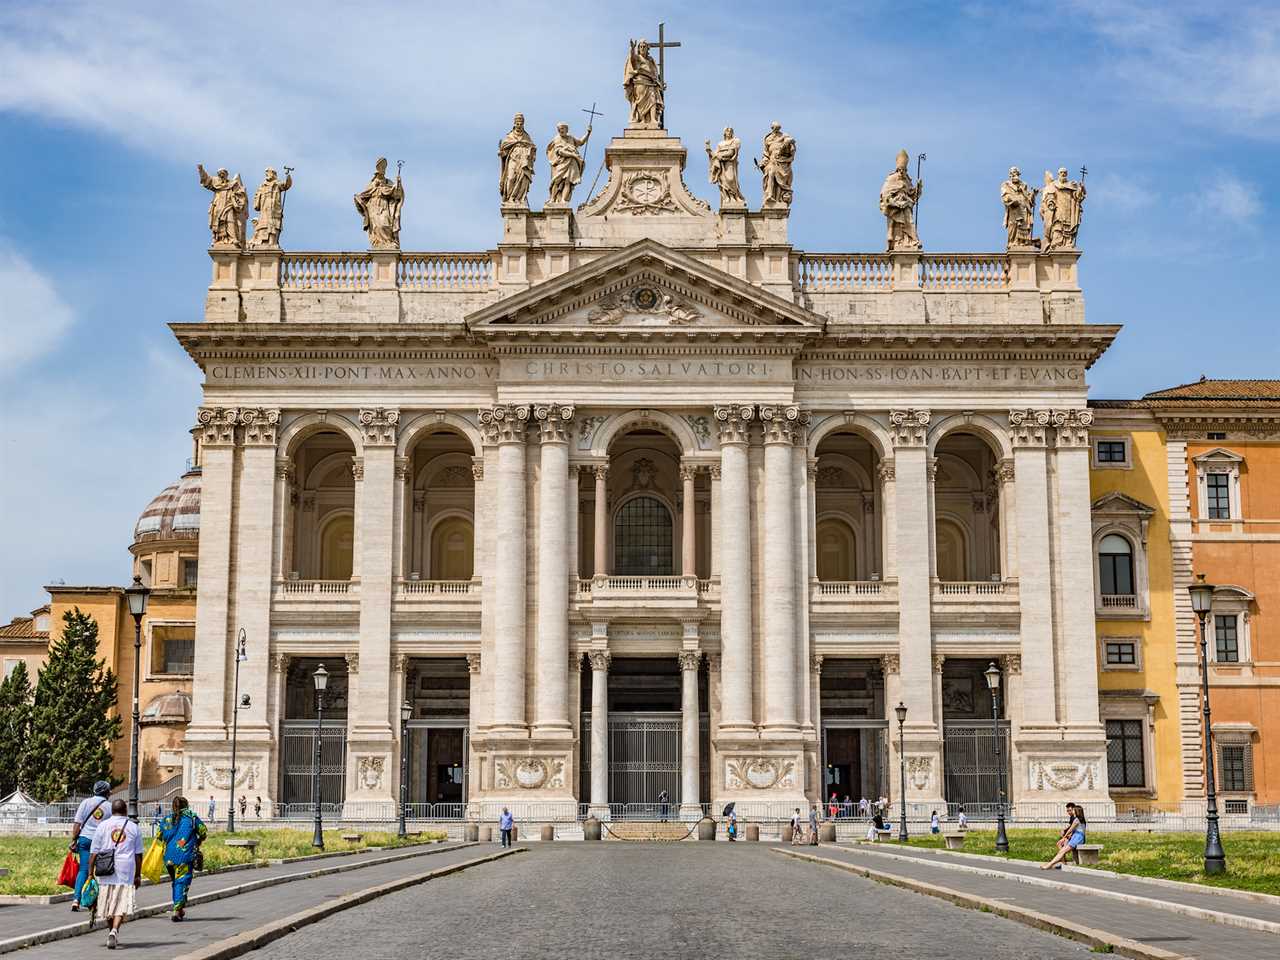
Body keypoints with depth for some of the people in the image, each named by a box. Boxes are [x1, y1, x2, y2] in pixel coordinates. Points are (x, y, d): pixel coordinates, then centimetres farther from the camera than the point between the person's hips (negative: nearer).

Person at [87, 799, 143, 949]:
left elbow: (94, 852, 2)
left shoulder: (103, 826, 5)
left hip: (106, 871, 1)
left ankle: (111, 931, 27)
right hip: (126, 873, -1)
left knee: (107, 904, 16)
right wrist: (138, 875, 15)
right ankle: (114, 930, -25)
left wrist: (91, 872, 6)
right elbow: (138, 855, 8)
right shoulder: (133, 827, 7)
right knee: (121, 905, -4)